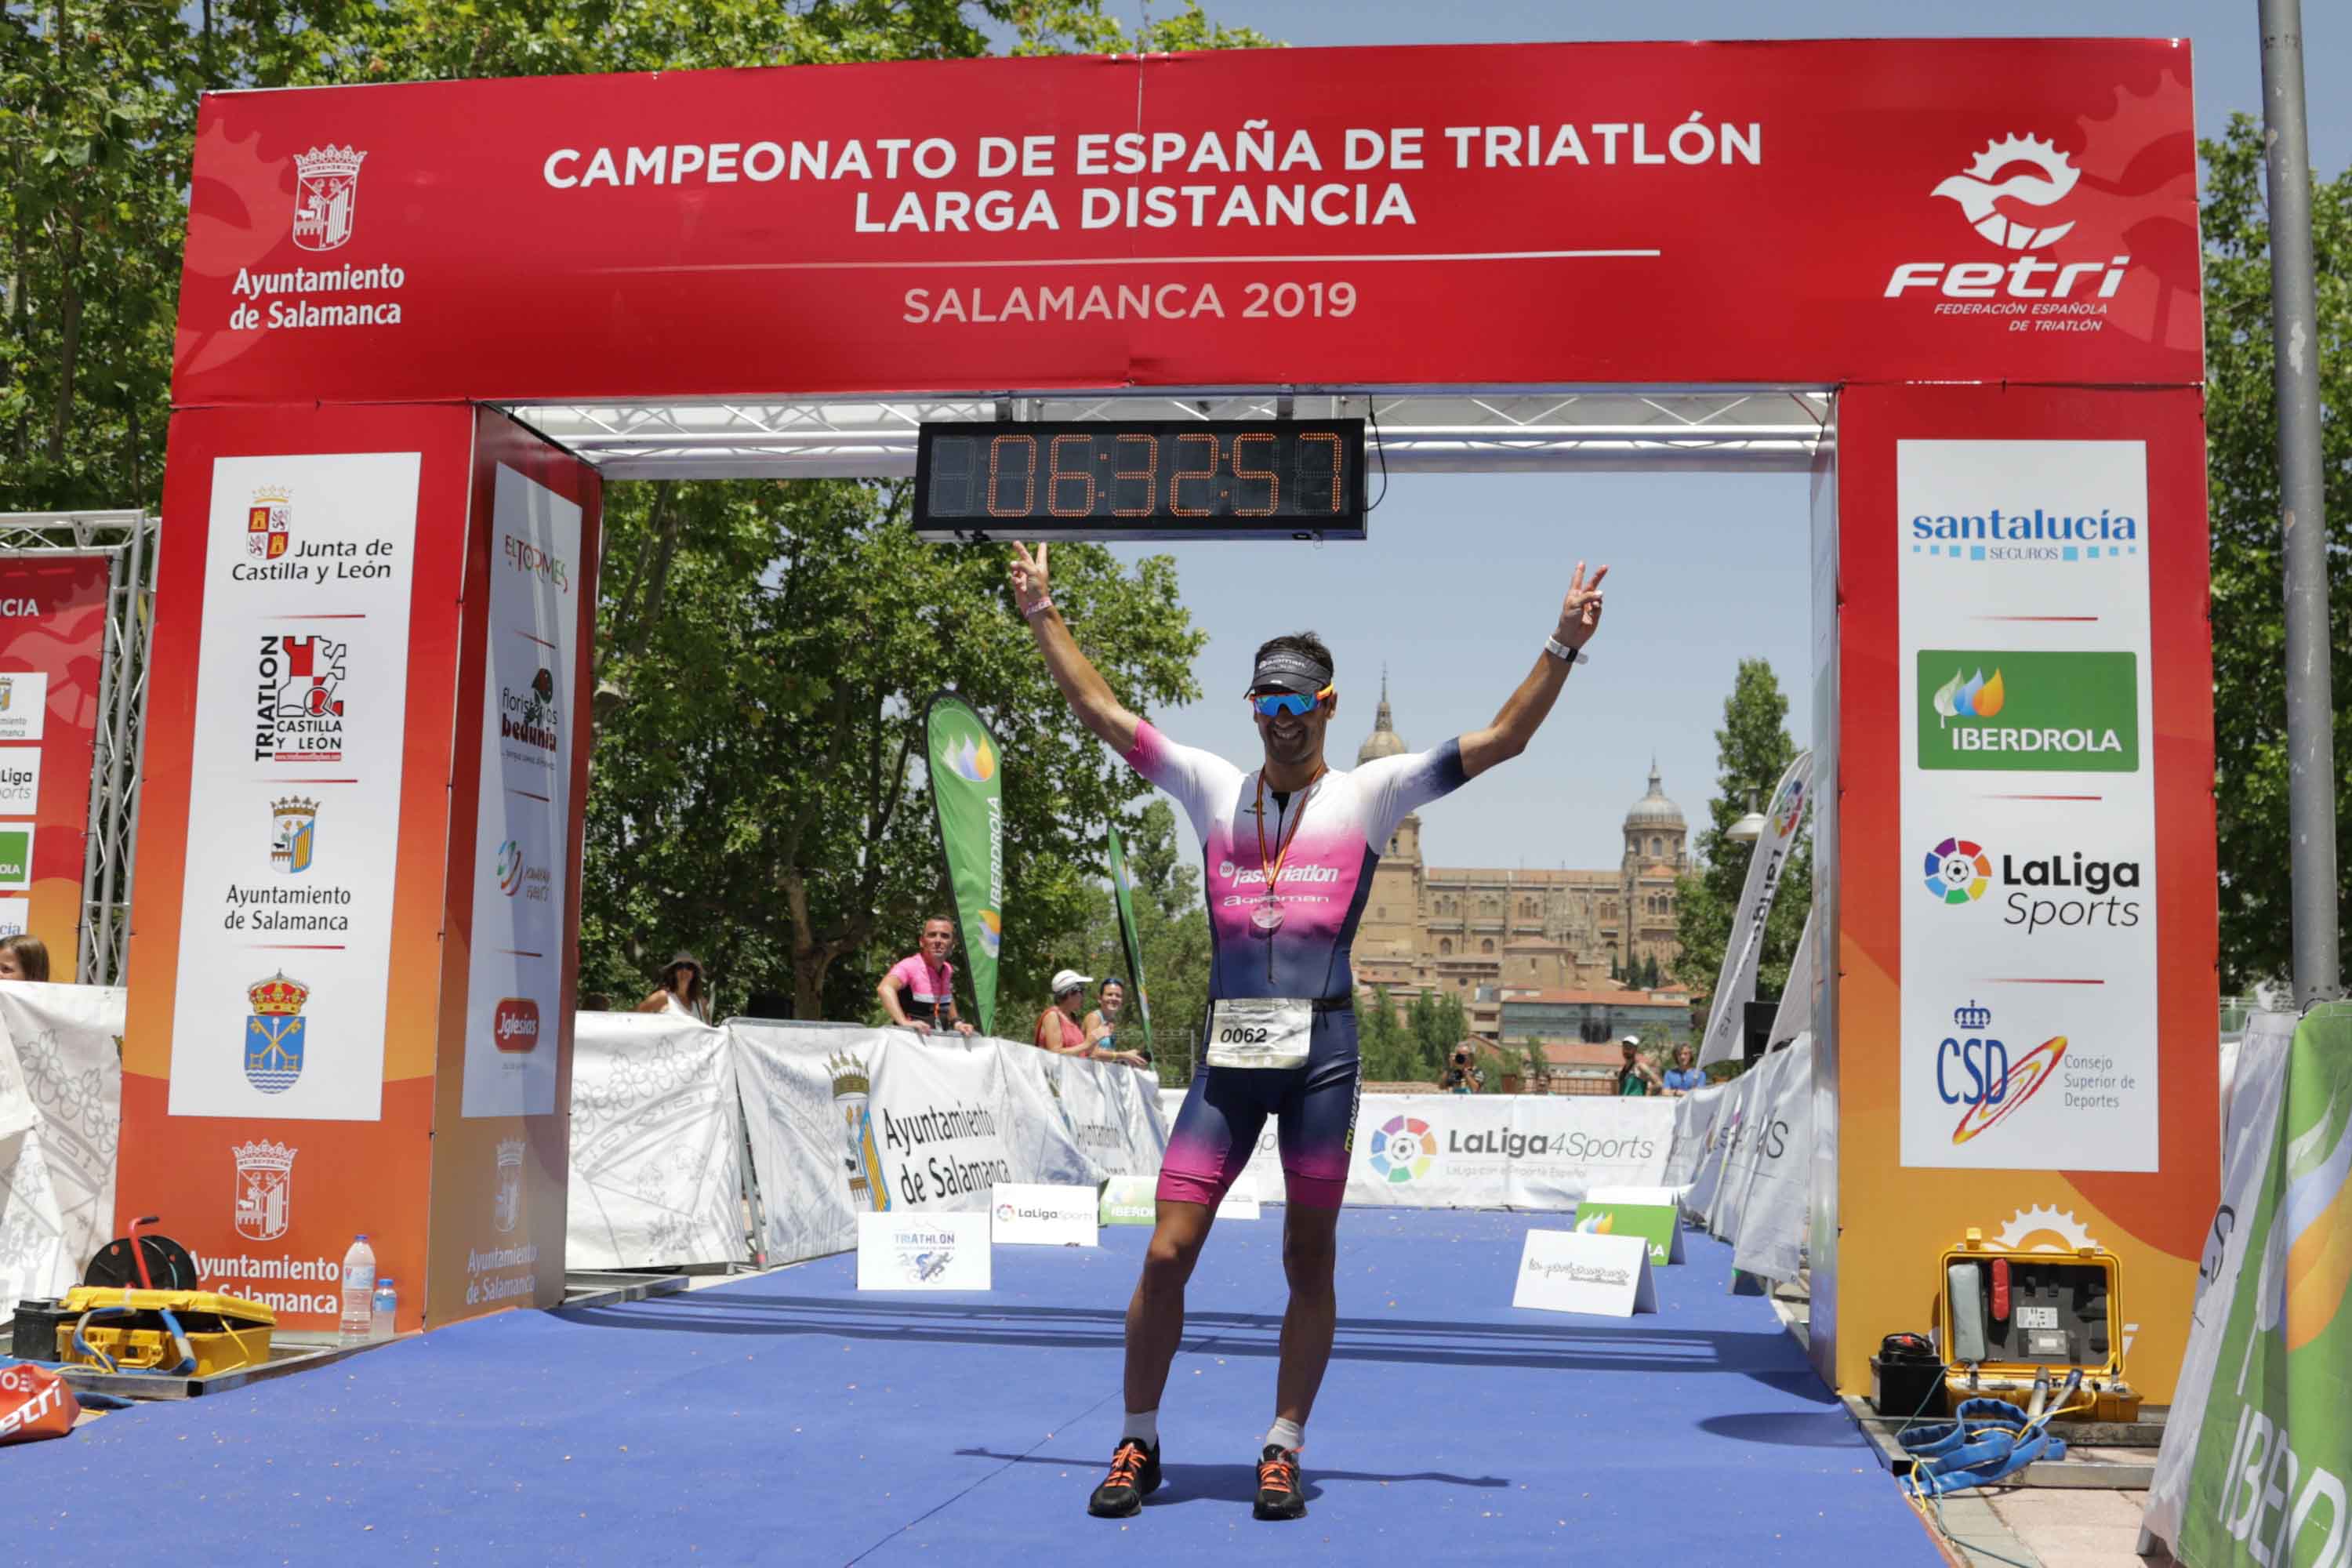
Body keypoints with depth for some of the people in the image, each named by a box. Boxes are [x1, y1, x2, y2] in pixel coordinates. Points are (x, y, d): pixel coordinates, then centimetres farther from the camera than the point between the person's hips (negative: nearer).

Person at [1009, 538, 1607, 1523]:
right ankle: (1138, 1444, 15)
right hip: (1227, 1053, 1)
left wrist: (1563, 646, -4)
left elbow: (1502, 739, 4)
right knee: (1166, 1254, -1)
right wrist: (1042, 613, 13)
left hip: (1321, 1051, -1)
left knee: (1309, 1263, 6)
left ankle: (1283, 1451, 20)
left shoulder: (1369, 795, 6)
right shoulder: (1213, 788, 12)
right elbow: (1100, 711, 14)